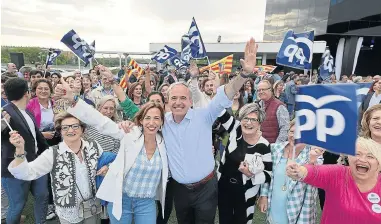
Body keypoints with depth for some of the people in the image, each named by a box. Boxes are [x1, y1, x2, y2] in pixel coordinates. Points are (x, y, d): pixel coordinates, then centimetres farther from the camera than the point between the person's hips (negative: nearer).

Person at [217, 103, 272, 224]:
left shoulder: (263, 146, -17)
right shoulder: (235, 129, -10)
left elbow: (269, 174, -13)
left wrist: (251, 175, -27)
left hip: (245, 194, -3)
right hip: (223, 186, 3)